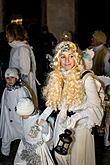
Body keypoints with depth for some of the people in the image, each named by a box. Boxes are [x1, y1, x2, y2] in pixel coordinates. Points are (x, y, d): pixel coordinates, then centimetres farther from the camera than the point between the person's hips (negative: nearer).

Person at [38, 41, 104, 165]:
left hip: (80, 125, -4)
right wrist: (43, 115, 0)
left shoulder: (85, 78, -17)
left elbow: (95, 107, -16)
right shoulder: (55, 78, 0)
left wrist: (76, 117, -28)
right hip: (61, 123, 5)